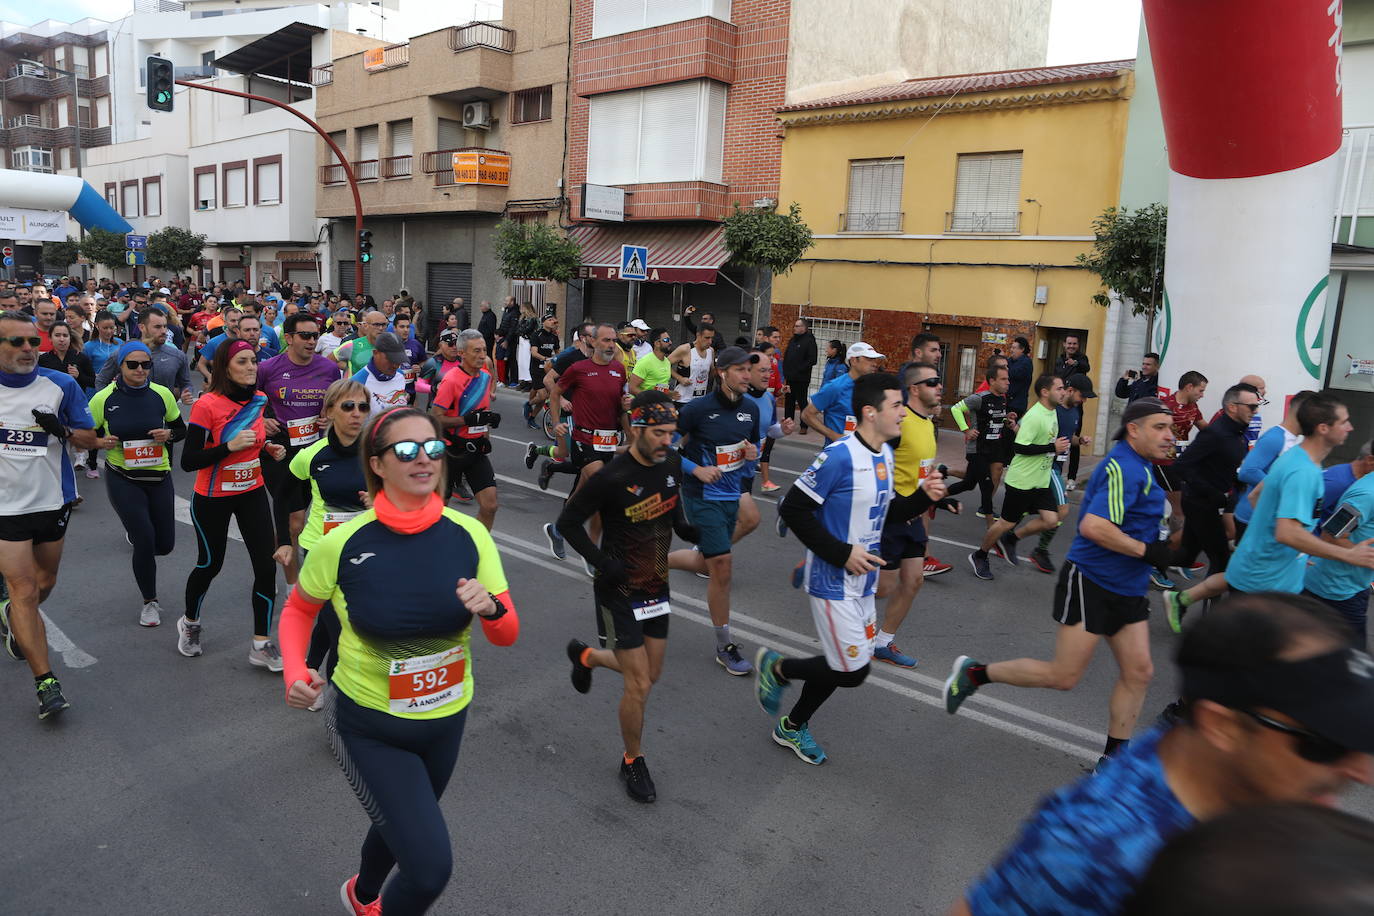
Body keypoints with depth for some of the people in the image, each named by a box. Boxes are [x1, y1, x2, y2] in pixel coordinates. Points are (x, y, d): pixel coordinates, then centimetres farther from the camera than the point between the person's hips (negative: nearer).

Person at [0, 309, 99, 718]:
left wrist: (63, 430, -20)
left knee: (44, 584, 19)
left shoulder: (62, 385, -6)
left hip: (52, 500, 2)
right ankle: (46, 682, 0)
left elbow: (90, 438, -1)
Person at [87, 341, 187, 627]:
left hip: (158, 476, 2)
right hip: (122, 478, -2)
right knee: (145, 539, -12)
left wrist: (168, 434, -13)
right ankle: (150, 603, 11)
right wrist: (103, 442, -17)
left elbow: (181, 429, 8)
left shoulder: (162, 394, -4)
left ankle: (133, 530, 46)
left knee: (164, 544, 7)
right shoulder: (103, 398, -7)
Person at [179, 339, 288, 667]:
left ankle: (261, 645, 8)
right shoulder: (207, 405, -19)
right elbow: (188, 462, -20)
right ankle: (189, 623, 43)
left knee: (266, 566, -4)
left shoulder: (259, 400, -1)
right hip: (213, 499, -4)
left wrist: (269, 449, -2)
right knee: (210, 564, 13)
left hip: (252, 494, 4)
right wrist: (231, 446, -30)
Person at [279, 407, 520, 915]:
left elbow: (507, 635, -7)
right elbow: (298, 609, 1)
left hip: (446, 720, 4)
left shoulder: (470, 535, -13)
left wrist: (491, 608, -29)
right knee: (431, 866, -11)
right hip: (368, 726, -4)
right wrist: (295, 672, -16)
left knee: (400, 825, 28)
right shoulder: (344, 543, -19)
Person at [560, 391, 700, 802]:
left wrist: (686, 528, -2)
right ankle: (633, 763, 24)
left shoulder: (672, 463, -5)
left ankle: (585, 656, 45)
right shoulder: (611, 478, -24)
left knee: (651, 674, 18)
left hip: (657, 586, 7)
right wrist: (601, 561, -22)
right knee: (639, 686, -3)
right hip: (620, 591, -7)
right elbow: (568, 522, -14)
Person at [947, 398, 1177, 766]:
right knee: (1064, 676, -4)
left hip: (1128, 590, 10)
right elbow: (1094, 527, -30)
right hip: (1091, 583, -10)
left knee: (1138, 672, 7)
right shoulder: (1123, 468, -20)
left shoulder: (1139, 466, 13)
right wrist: (1147, 551, -21)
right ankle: (974, 672, 11)